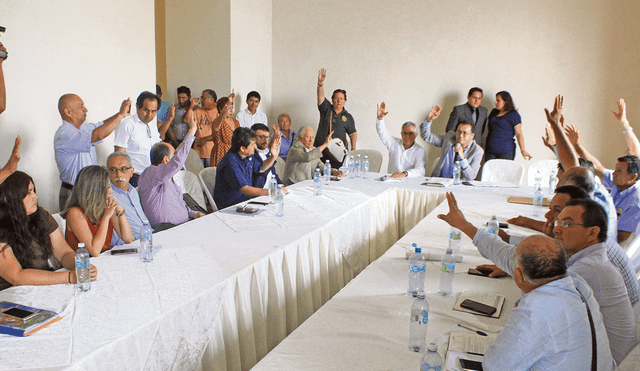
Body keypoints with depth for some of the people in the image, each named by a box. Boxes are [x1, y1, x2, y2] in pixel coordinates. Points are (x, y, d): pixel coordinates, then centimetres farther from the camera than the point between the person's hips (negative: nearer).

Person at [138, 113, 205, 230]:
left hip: (184, 223, 10)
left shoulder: (167, 178, 25)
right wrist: (191, 131, -19)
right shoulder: (150, 174, -9)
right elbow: (177, 162, -24)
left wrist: (193, 213, 13)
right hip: (167, 228, -10)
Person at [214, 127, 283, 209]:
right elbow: (245, 189, -27)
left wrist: (274, 156, 6)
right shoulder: (231, 163, -24)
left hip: (246, 199, 8)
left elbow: (261, 168, 24)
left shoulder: (249, 155, 4)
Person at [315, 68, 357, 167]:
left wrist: (353, 148, 3)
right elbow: (320, 96, -6)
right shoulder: (326, 109, 10)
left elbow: (353, 133, 16)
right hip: (321, 149, 0)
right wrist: (320, 82, -24)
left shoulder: (348, 116, 13)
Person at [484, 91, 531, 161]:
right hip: (490, 150, 5)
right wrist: (485, 146, 13)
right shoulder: (494, 112, 13)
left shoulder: (514, 114, -3)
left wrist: (523, 150, -17)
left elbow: (519, 133, -8)